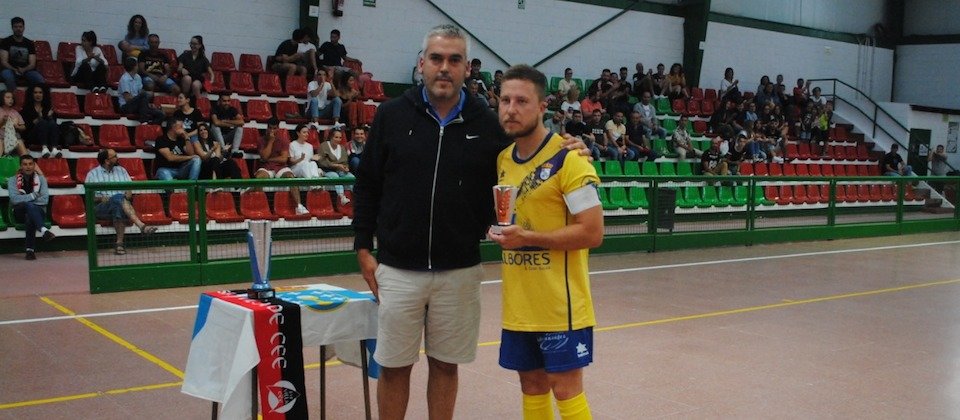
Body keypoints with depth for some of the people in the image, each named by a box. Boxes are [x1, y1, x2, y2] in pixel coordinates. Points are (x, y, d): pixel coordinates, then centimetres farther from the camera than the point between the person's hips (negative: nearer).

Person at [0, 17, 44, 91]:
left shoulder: (29, 43, 7)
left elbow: (32, 64, 0)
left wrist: (23, 70, -22)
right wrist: (14, 70, -26)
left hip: (26, 70, 2)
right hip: (10, 69, -2)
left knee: (40, 80, -29)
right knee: (7, 75, -39)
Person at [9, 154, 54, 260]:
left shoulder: (41, 179, 7)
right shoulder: (13, 180, 5)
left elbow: (45, 199, -5)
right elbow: (14, 199, -10)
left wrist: (24, 199, -10)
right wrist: (33, 196, -12)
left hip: (37, 211, 1)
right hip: (19, 213, -1)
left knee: (30, 218, -36)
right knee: (29, 206, -36)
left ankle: (30, 249, -38)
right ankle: (43, 230, -56)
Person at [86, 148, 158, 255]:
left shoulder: (121, 170, 20)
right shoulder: (92, 174, 10)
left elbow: (130, 187, 14)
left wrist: (129, 193, -10)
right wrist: (100, 198, -15)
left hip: (120, 204, 3)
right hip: (101, 208, -3)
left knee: (118, 208, -37)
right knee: (118, 197, -36)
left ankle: (119, 243, -46)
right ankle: (141, 226, -51)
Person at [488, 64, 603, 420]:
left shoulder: (568, 159, -14)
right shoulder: (502, 159, 8)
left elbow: (592, 232, -18)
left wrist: (528, 238, -20)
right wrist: (500, 231, 1)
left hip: (560, 302, -7)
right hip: (518, 302, 7)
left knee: (565, 387, 0)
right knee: (532, 384, 15)